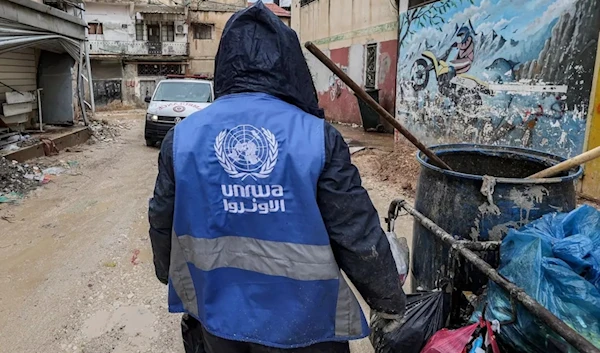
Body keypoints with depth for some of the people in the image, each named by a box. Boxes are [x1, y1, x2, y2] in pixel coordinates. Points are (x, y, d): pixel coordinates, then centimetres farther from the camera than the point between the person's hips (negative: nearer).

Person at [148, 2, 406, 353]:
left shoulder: (182, 136, -8)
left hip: (217, 311, 3)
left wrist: (171, 277, 24)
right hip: (300, 320, -2)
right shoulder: (318, 137, -18)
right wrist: (390, 299, 5)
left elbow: (162, 224, 4)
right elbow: (358, 235, -13)